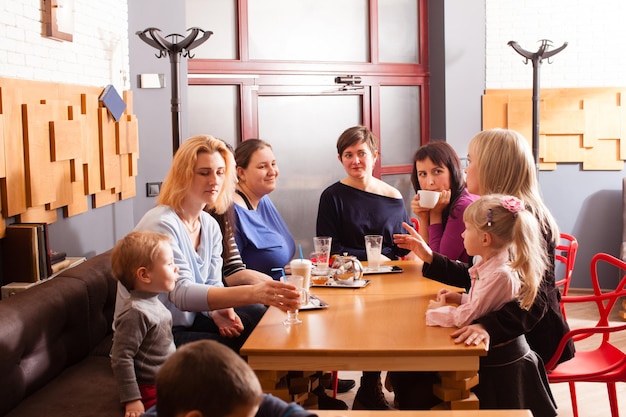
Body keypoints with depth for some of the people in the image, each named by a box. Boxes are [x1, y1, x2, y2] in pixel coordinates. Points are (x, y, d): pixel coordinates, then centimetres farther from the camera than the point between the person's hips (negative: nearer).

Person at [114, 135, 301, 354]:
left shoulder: (210, 226, 4)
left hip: (187, 321, 7)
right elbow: (181, 293, -34)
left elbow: (212, 283, 5)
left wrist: (218, 310, -20)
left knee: (261, 319, -11)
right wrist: (251, 293, -47)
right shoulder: (161, 224, -22)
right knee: (236, 348, -22)